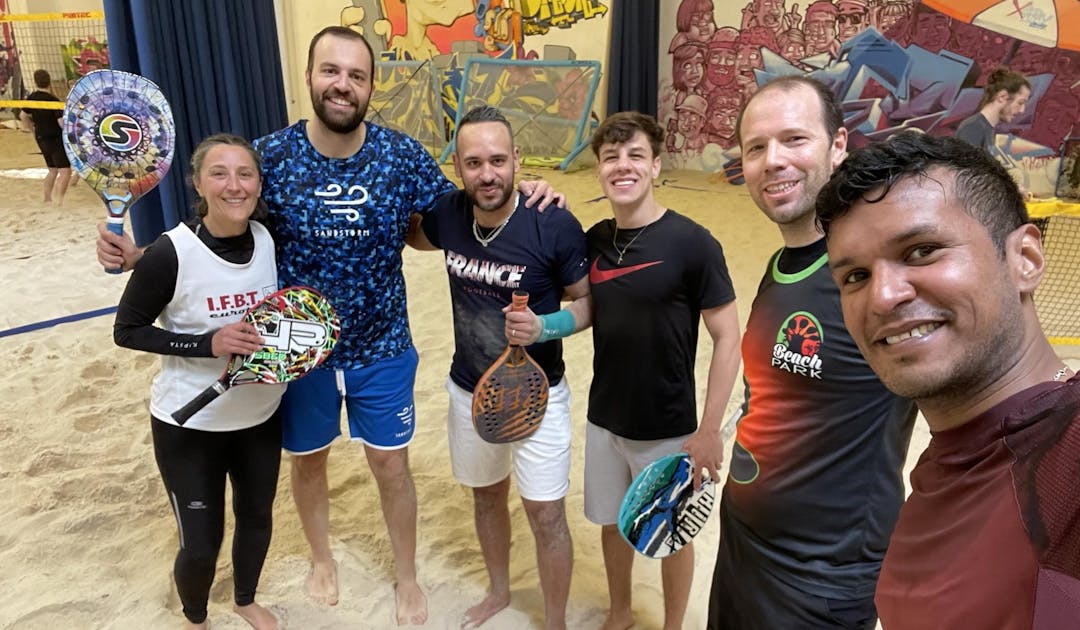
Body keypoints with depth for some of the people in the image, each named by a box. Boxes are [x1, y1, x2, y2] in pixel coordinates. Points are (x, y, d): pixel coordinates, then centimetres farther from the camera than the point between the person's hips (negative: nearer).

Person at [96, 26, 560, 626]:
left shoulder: (403, 154, -12)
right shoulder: (269, 156, -13)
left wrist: (520, 194, -19)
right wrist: (136, 256, -18)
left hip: (382, 350, 0)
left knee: (391, 466, 13)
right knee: (308, 461, 21)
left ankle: (407, 578, 39)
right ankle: (322, 558, 51)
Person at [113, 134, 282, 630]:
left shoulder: (270, 239, -8)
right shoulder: (171, 252, -22)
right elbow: (126, 330, -13)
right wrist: (208, 343, -25)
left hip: (261, 415, 4)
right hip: (190, 425, -4)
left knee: (257, 518, 21)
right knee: (200, 545, 7)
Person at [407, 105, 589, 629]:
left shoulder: (555, 226, -23)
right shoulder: (447, 214, -9)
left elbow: (589, 302, -12)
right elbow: (417, 238, 16)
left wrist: (546, 327, -28)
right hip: (468, 390, 5)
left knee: (546, 516, 5)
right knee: (486, 495, 23)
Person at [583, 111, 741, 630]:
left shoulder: (692, 243, -18)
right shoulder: (595, 240, -3)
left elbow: (728, 339, -14)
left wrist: (709, 430, -15)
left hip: (667, 428, -4)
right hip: (604, 418, 5)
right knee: (612, 522, 22)